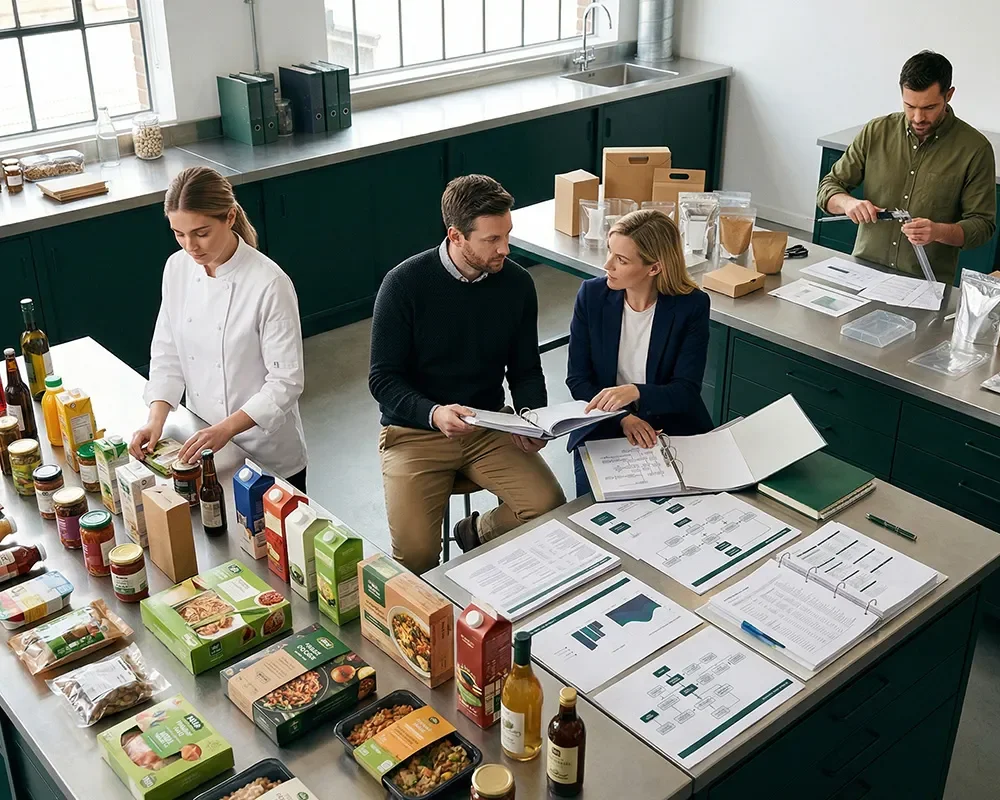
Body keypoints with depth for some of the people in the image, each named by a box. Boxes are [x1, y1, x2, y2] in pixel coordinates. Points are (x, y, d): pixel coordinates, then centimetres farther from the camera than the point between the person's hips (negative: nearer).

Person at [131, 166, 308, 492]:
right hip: (202, 444, 5)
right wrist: (156, 418, -12)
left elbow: (286, 382, -20)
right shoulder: (177, 268, -4)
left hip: (267, 454, -5)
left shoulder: (269, 284, -22)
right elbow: (167, 354, 3)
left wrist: (226, 428, -29)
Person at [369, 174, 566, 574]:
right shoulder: (405, 284, -14)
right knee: (415, 552, -20)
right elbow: (383, 379, -12)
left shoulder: (517, 283, -3)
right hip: (414, 431, -3)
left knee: (549, 505, -19)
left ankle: (477, 532, 12)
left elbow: (526, 369, 7)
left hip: (489, 427, 3)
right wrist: (433, 414, -30)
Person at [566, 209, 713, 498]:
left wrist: (634, 392, -35)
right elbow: (577, 379, -3)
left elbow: (686, 392, -14)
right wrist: (623, 419, -20)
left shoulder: (692, 306, -12)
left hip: (673, 428, -1)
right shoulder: (592, 295, -6)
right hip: (603, 429, 1)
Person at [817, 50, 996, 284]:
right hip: (864, 272, 2)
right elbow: (828, 188, 9)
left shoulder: (975, 148, -3)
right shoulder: (876, 132, 4)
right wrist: (848, 203, -13)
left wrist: (940, 232, -20)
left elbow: (982, 225, -1)